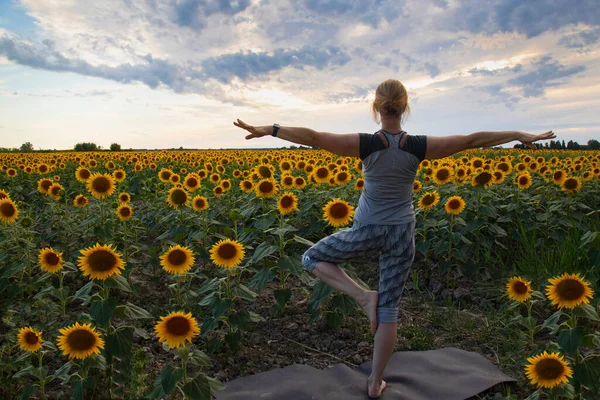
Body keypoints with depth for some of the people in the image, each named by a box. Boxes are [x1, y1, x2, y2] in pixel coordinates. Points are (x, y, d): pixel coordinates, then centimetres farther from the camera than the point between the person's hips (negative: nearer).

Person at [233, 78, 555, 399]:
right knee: (389, 309, 12)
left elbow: (312, 137, -21)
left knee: (312, 258, 19)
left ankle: (364, 297, 2)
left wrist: (268, 129, -16)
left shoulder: (366, 144, -16)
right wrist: (522, 136, 6)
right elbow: (473, 140, -5)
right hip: (401, 233, 3)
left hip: (367, 231, -3)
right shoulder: (419, 147, -10)